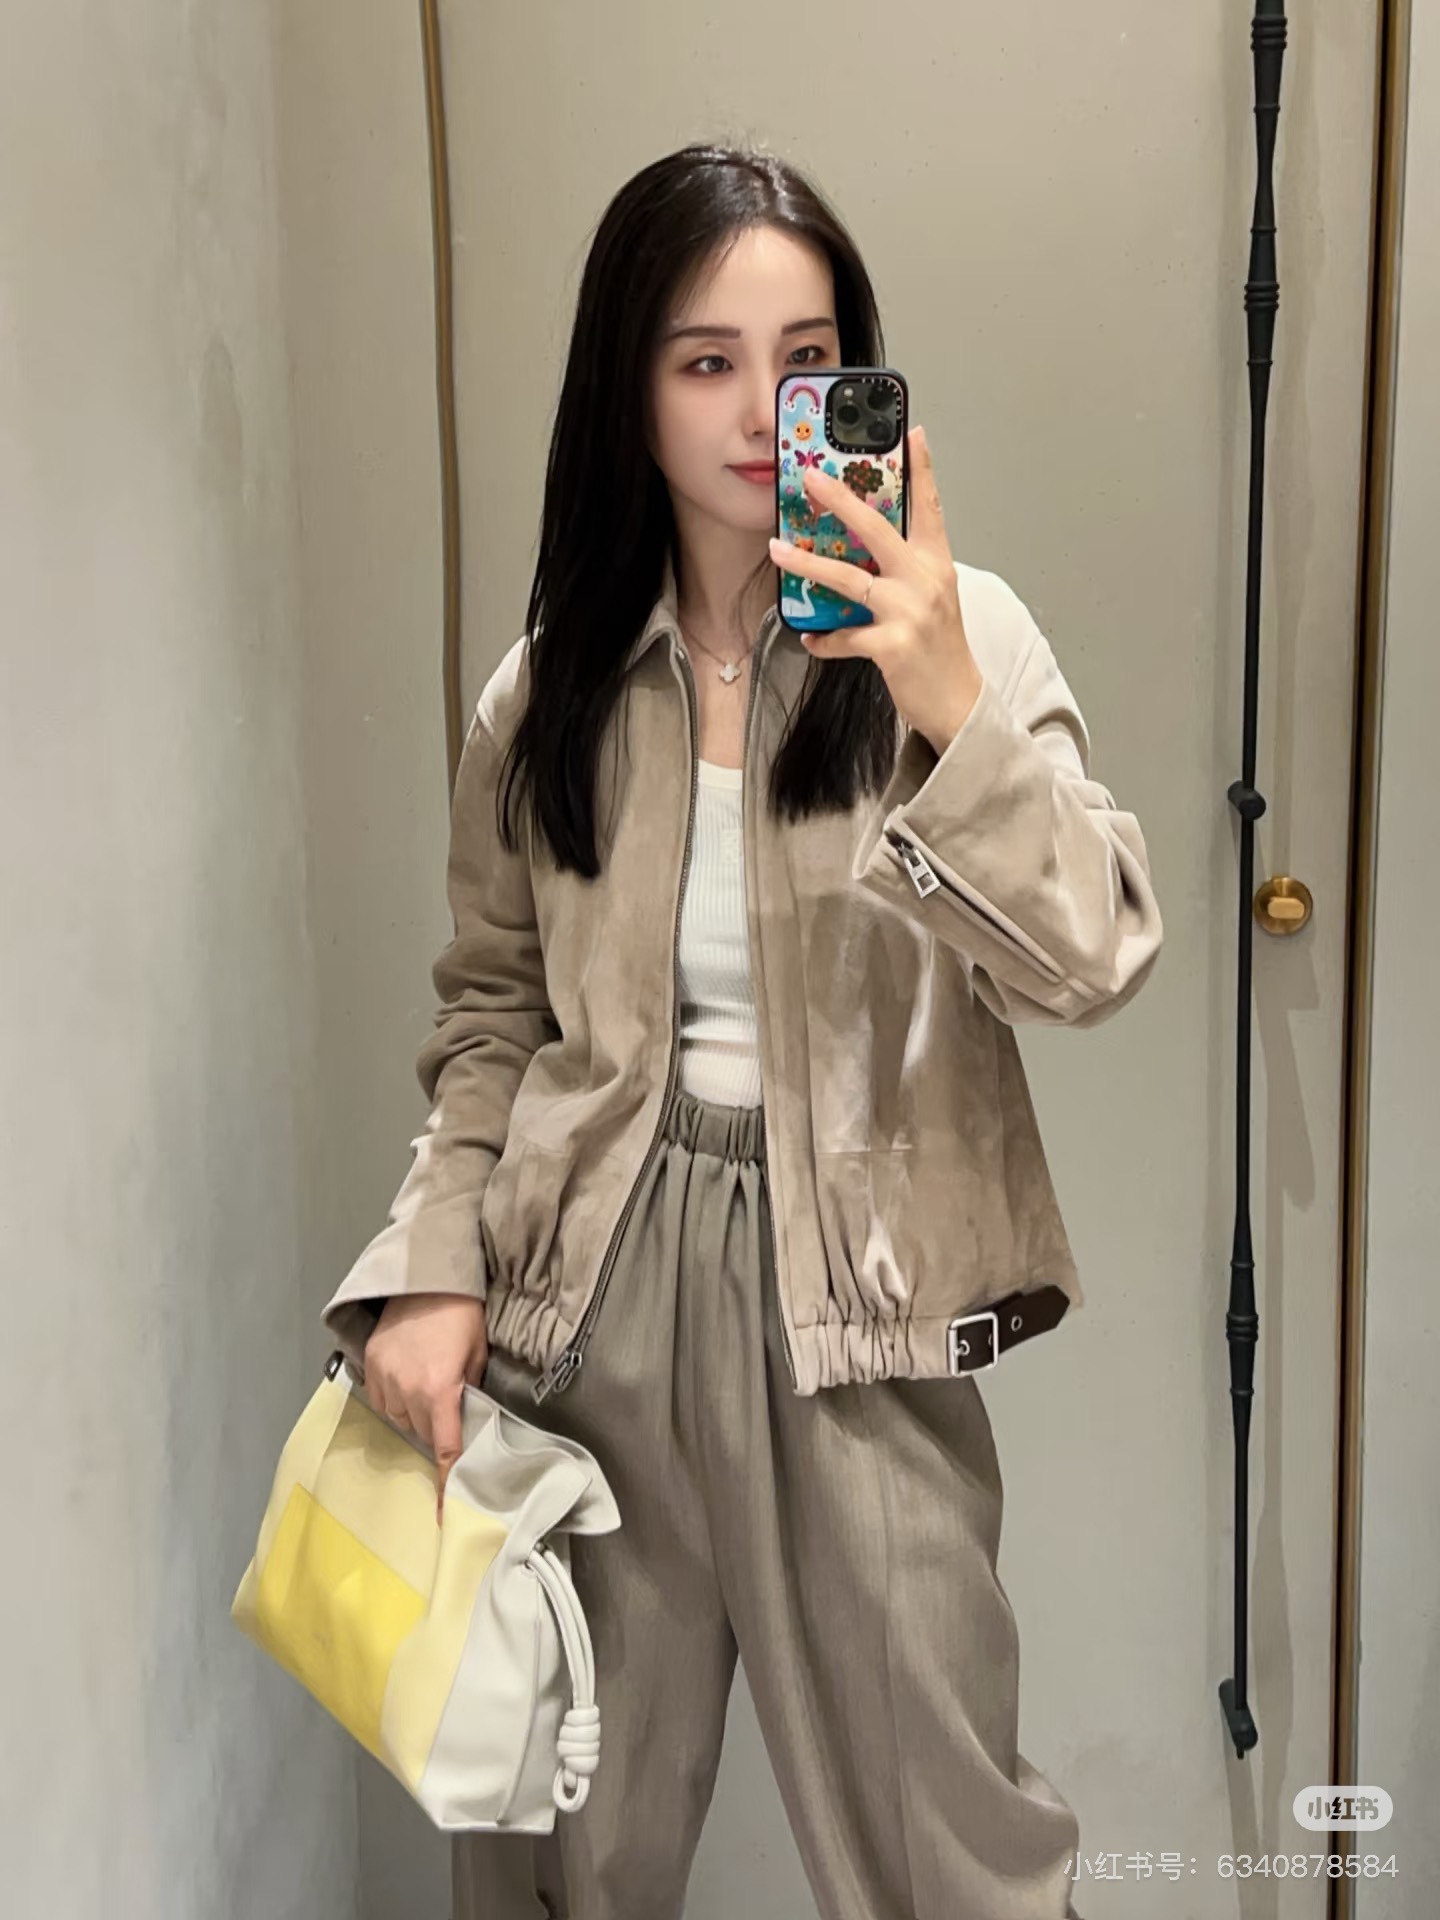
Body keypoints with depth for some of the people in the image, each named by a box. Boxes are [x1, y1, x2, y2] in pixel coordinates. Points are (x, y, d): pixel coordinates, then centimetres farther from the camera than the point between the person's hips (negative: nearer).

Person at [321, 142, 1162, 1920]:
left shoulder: (953, 636, -5)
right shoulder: (548, 687, 4)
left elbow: (1090, 961, -14)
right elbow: (491, 1009, 10)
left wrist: (952, 708, -27)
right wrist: (435, 1266, -1)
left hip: (848, 1289, -2)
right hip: (592, 1284, 3)